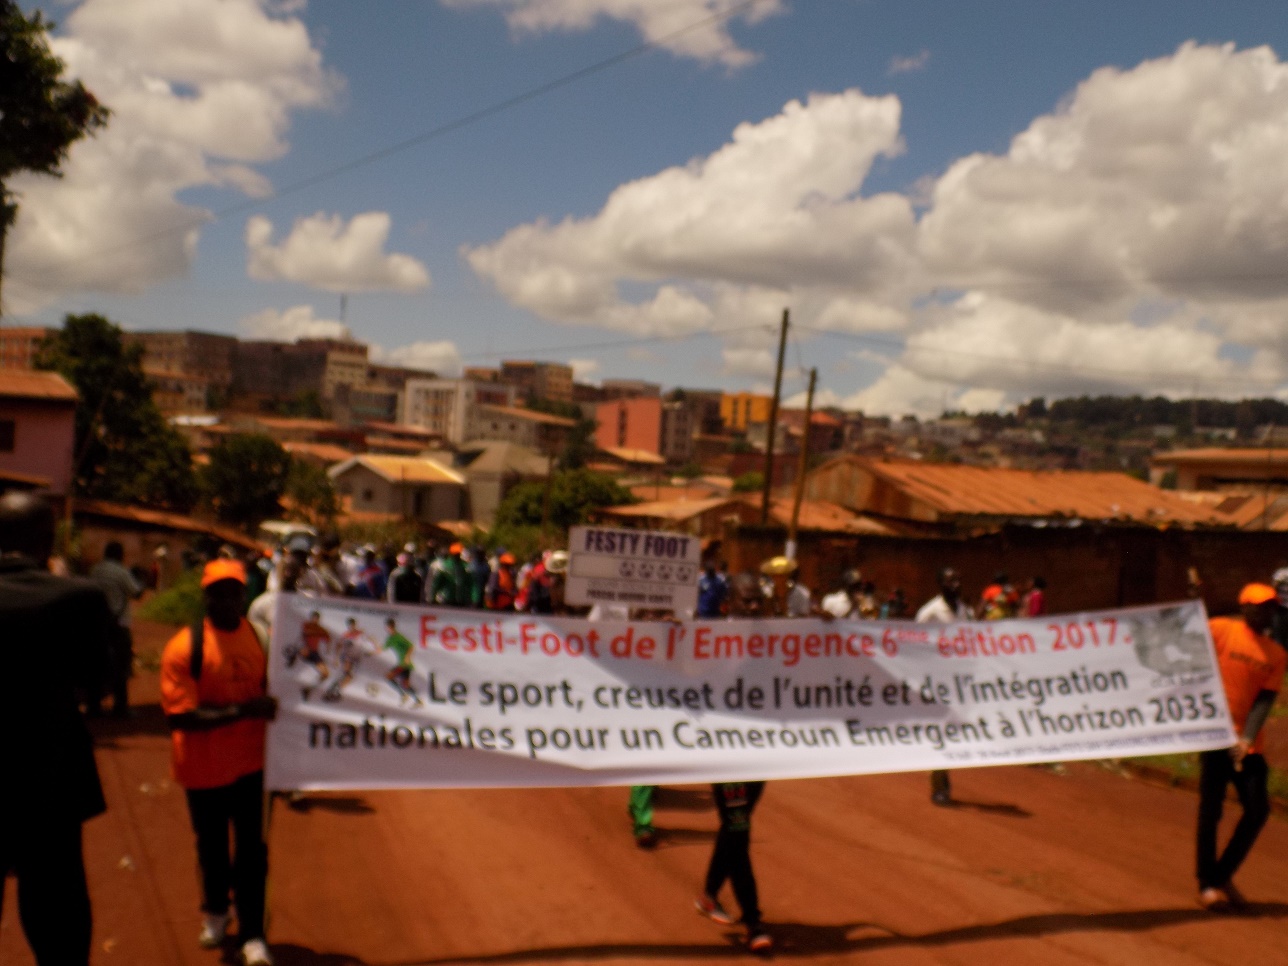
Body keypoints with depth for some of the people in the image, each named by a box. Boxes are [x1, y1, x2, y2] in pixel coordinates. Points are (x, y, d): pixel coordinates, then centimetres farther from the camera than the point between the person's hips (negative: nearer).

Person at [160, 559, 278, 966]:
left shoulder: (260, 636, -3)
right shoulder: (184, 647, -16)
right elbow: (178, 716, -22)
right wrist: (241, 710, -28)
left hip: (250, 761, 2)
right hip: (204, 767, -2)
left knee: (251, 850, 3)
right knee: (212, 847, 17)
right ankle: (215, 913, 42)